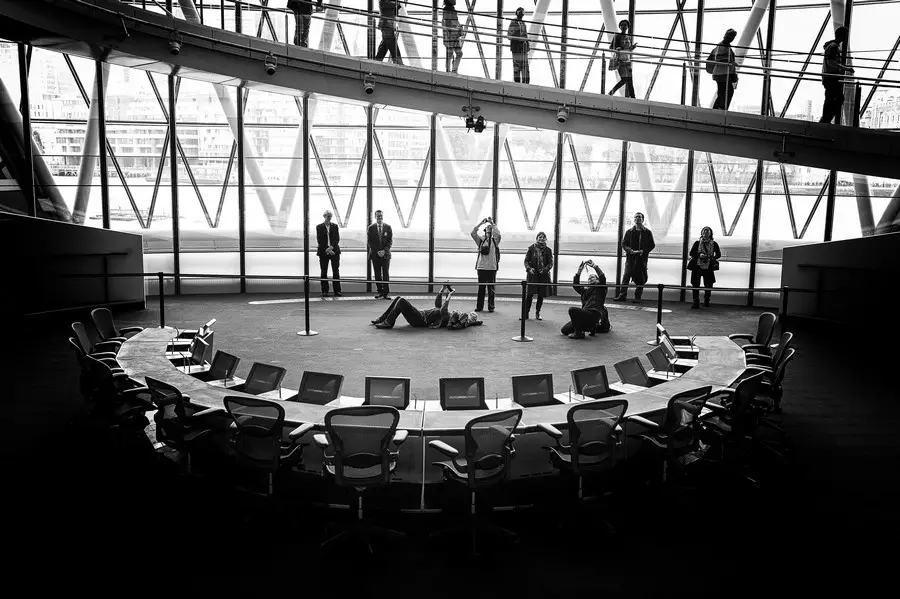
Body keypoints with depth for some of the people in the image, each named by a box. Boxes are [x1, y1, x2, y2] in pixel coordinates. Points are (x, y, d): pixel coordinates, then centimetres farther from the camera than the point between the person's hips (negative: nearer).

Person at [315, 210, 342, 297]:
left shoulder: (335, 226, 10)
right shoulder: (319, 227, 5)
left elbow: (337, 239, 2)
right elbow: (319, 240, -1)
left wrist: (331, 247, -15)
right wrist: (327, 249, -11)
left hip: (334, 251, 1)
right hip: (323, 252, -1)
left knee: (336, 271, -2)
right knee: (324, 272, 1)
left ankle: (337, 291, 0)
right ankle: (324, 291, 6)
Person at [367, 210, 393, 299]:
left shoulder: (388, 227, 4)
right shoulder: (371, 228, 3)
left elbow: (390, 241, 1)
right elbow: (370, 241, 0)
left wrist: (384, 250, -12)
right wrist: (377, 251, -10)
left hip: (385, 254, 0)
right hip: (375, 254, 1)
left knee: (386, 274, -3)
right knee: (377, 274, 4)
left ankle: (386, 293, -2)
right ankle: (379, 291, 12)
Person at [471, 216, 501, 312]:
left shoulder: (495, 240, 4)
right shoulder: (481, 240, 8)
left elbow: (498, 234, -15)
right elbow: (473, 233, -5)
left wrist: (492, 223, -12)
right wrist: (481, 223, -8)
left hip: (492, 267, -1)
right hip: (481, 267, 1)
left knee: (491, 288, 1)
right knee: (481, 287, 5)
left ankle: (491, 306, 7)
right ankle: (479, 306, 11)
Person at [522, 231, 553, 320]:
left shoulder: (548, 250, 5)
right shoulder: (531, 248, 3)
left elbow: (550, 263, 2)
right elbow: (526, 260, 3)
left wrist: (545, 269, -15)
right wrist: (529, 268, -14)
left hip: (543, 275, 2)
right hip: (532, 274, -2)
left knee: (541, 295, 5)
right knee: (529, 294, -7)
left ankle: (537, 313, 18)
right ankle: (526, 313, -1)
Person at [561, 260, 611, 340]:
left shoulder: (600, 288, 7)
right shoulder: (585, 291, 26)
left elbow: (602, 278, -9)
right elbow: (575, 285, 20)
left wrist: (594, 266, -4)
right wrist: (579, 271, 13)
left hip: (593, 315, -8)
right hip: (585, 315, 8)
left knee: (572, 310, -31)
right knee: (564, 330, 2)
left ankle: (578, 333, -19)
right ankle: (591, 327, 12)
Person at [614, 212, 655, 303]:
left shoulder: (648, 232, 6)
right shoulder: (629, 232, 10)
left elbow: (652, 245, 6)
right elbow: (623, 244, 9)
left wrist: (643, 251, -10)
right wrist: (630, 250, -9)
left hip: (642, 258, -1)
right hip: (630, 257, 1)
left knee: (640, 278, 0)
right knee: (626, 276, -4)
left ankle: (638, 297, 7)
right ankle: (622, 295, -1)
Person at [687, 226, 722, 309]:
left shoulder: (714, 244, 6)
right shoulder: (697, 243, 5)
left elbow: (718, 254, 10)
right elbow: (691, 253, 3)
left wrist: (712, 258, -9)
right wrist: (699, 255, -15)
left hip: (708, 268, 1)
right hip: (697, 266, -1)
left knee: (709, 285, 3)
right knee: (695, 285, -6)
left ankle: (706, 300, 28)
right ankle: (696, 302, 1)